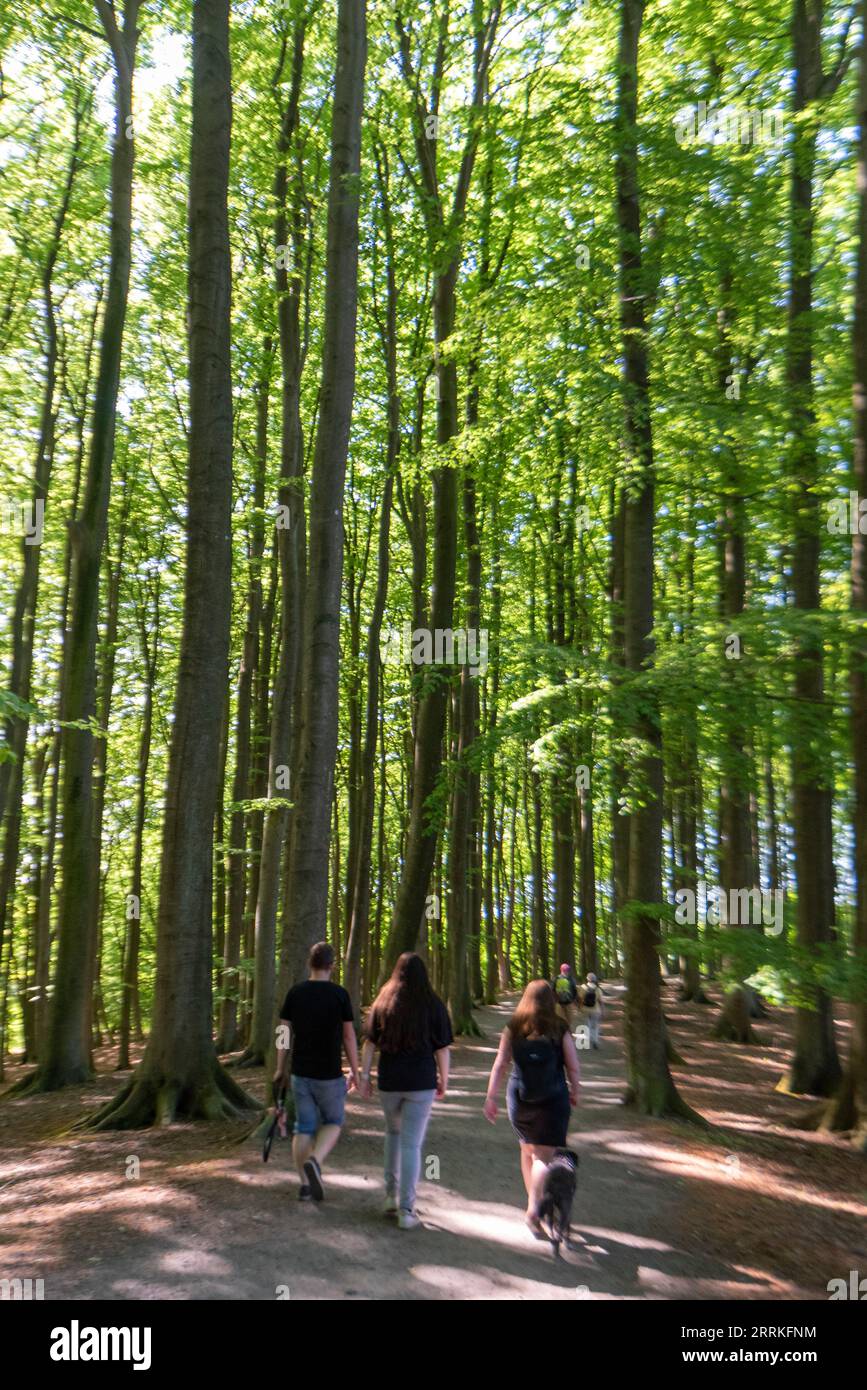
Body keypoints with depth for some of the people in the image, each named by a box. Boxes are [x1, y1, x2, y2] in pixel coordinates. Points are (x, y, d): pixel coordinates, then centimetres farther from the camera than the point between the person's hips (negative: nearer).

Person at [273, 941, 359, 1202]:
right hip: (329, 1074, -3)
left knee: (304, 1127, 13)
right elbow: (348, 1036, -7)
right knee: (333, 1122, 14)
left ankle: (305, 1185, 13)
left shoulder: (295, 992, -1)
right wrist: (355, 1071, 3)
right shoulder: (339, 994, -10)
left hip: (300, 1073, 3)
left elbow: (284, 1033, 1)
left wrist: (280, 1069, 11)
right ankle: (314, 1161, -10)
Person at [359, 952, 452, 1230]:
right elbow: (442, 1049, -3)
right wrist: (444, 1081, 8)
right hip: (422, 1082, -2)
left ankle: (391, 1196, 25)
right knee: (412, 1144, 2)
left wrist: (364, 1076, 6)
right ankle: (406, 1211, 3)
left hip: (389, 1081, 2)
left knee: (393, 1132, 24)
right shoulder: (433, 1006, -4)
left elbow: (369, 1044, -1)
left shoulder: (382, 1002, 1)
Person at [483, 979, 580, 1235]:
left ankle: (533, 1203, 31)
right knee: (544, 1155, 1)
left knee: (528, 1150, 20)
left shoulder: (513, 1028, -2)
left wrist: (491, 1097, -3)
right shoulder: (560, 1029, -6)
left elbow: (500, 1065, -6)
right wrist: (574, 1091, 14)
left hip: (519, 1098, 3)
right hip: (553, 1099, -2)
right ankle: (534, 1208, -15)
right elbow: (573, 1067, -2)